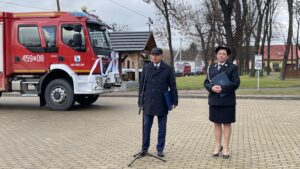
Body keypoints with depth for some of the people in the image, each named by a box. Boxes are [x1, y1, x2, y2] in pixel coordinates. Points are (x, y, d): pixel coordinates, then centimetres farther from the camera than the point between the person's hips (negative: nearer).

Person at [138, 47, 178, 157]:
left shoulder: (168, 69, 0)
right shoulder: (146, 68, 5)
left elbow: (172, 86, 2)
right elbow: (142, 85, 6)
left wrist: (175, 101, -1)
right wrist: (140, 101, 4)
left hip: (162, 104, -1)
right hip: (148, 103, 1)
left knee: (162, 128, 7)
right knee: (146, 127, 7)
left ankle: (160, 149, 17)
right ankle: (144, 148, 19)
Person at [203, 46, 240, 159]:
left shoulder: (233, 67, 0)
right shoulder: (211, 68, 12)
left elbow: (236, 83, -9)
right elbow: (206, 83, 7)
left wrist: (223, 88, -20)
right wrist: (212, 88, -15)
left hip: (227, 101, -3)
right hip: (214, 100, 3)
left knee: (227, 124, 2)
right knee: (217, 123, 8)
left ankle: (226, 147, 9)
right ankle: (217, 146, 16)